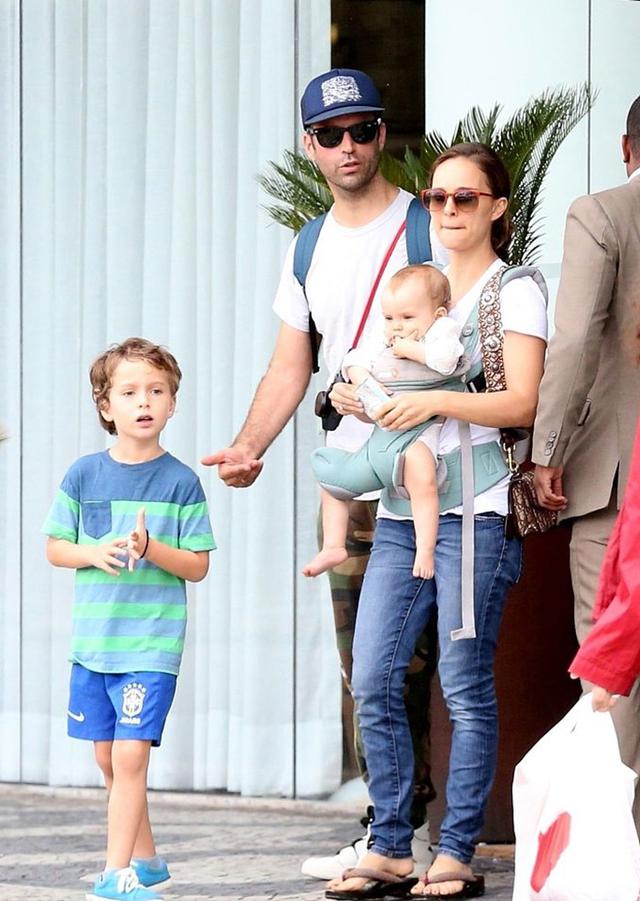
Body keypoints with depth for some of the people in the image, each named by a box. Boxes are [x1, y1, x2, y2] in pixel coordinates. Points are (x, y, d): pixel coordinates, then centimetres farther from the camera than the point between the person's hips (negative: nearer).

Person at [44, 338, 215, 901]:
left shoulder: (181, 482, -3)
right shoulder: (84, 475, 3)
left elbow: (198, 566, -2)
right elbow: (54, 547, 8)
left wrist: (150, 548, -19)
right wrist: (93, 553, -12)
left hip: (152, 645, -4)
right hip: (92, 642, 4)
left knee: (130, 755, -12)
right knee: (108, 758, 11)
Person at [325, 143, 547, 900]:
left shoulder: (516, 293, 1)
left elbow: (523, 403, -9)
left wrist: (435, 402, -20)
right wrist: (354, 395, 5)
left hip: (474, 512, -6)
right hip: (401, 508, 6)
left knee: (465, 687, -4)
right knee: (372, 682, 0)